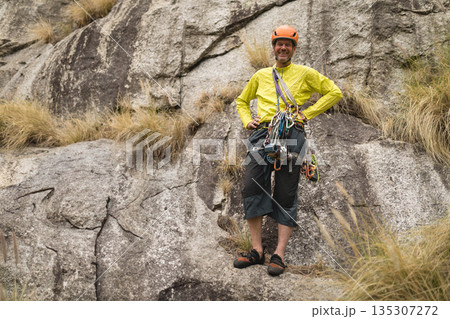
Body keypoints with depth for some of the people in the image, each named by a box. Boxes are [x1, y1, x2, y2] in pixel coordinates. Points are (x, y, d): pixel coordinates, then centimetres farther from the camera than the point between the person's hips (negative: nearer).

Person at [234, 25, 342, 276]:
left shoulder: (305, 73, 14)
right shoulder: (261, 75, 23)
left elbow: (335, 93, 11)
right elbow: (242, 101, 34)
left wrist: (307, 113, 2)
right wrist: (247, 121, 14)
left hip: (292, 133, -2)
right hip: (263, 133, 3)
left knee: (286, 195, -6)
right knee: (252, 187, -11)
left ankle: (280, 255, -5)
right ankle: (257, 251, -4)